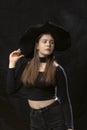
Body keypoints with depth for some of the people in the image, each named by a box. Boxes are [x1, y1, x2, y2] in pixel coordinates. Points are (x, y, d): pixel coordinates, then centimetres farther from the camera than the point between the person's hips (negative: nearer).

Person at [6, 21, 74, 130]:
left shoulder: (57, 70, -6)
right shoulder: (25, 64, 3)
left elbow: (65, 100, -4)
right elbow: (11, 90, 0)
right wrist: (12, 64, 0)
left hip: (55, 115, -3)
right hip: (35, 117, 3)